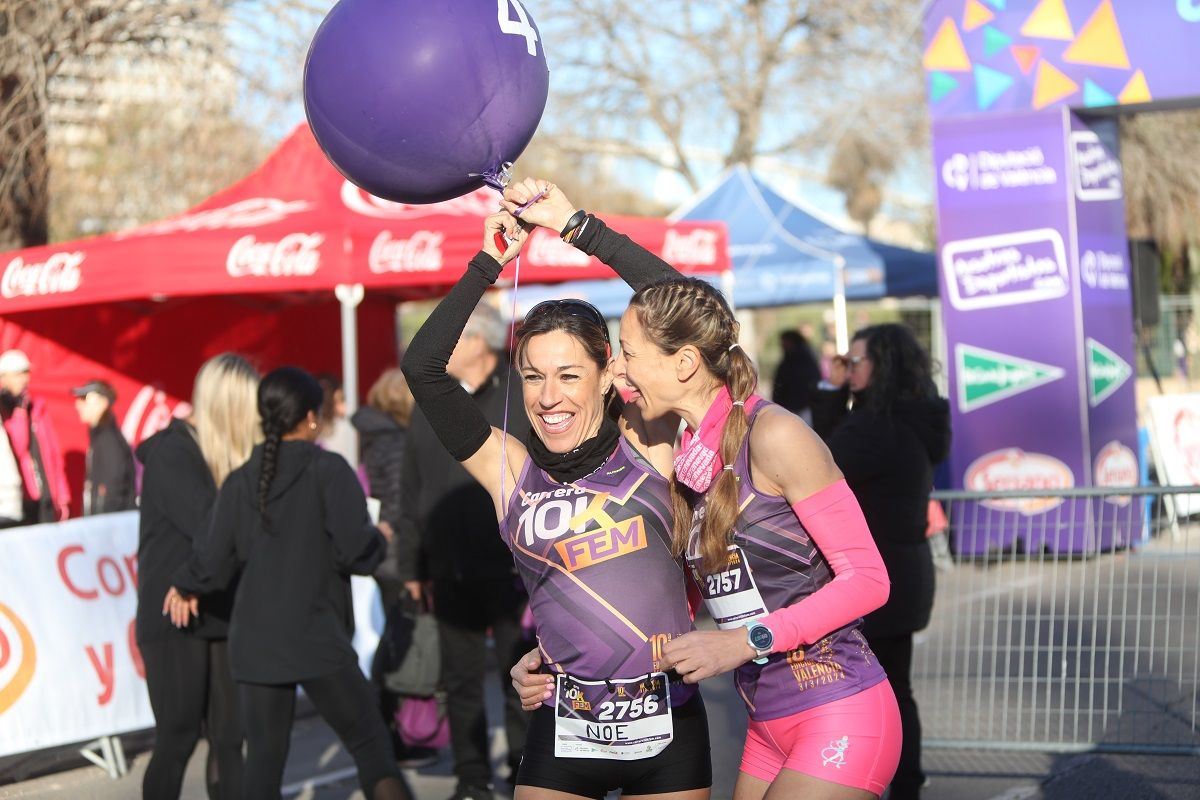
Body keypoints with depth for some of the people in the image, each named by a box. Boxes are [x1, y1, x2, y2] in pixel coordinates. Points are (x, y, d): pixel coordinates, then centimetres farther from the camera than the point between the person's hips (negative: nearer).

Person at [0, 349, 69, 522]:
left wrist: (62, 497, 12)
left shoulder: (38, 407, 13)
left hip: (47, 497, 5)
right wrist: (20, 409, -13)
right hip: (20, 500, -5)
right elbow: (17, 448, -17)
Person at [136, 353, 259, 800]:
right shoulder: (172, 453, -11)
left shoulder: (234, 457, 10)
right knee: (178, 738, -4)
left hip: (223, 617, 6)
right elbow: (212, 527, -20)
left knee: (229, 738, 4)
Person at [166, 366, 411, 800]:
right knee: (368, 740, 3)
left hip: (255, 643, 4)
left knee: (265, 754, 10)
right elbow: (353, 550, -16)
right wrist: (379, 538, 6)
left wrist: (184, 587, 27)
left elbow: (216, 564, 6)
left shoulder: (240, 481, 6)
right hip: (317, 639, -4)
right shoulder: (329, 471, -7)